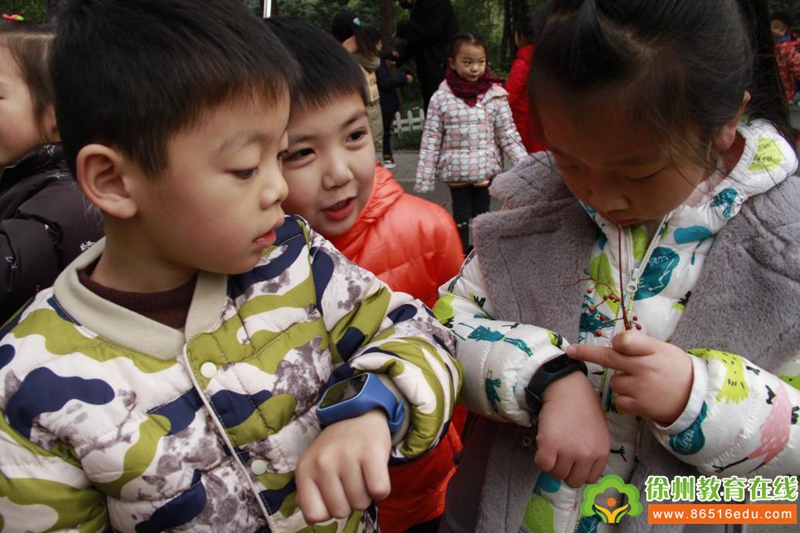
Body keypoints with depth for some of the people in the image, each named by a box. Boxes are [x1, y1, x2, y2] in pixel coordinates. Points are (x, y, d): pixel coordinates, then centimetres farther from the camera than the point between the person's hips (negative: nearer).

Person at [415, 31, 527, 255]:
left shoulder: (495, 95, -5)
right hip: (456, 169, -1)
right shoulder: (440, 98, -6)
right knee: (461, 215, 10)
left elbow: (508, 135, -2)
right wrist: (423, 179, -6)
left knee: (482, 214, 14)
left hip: (486, 167, 1)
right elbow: (430, 141, -4)